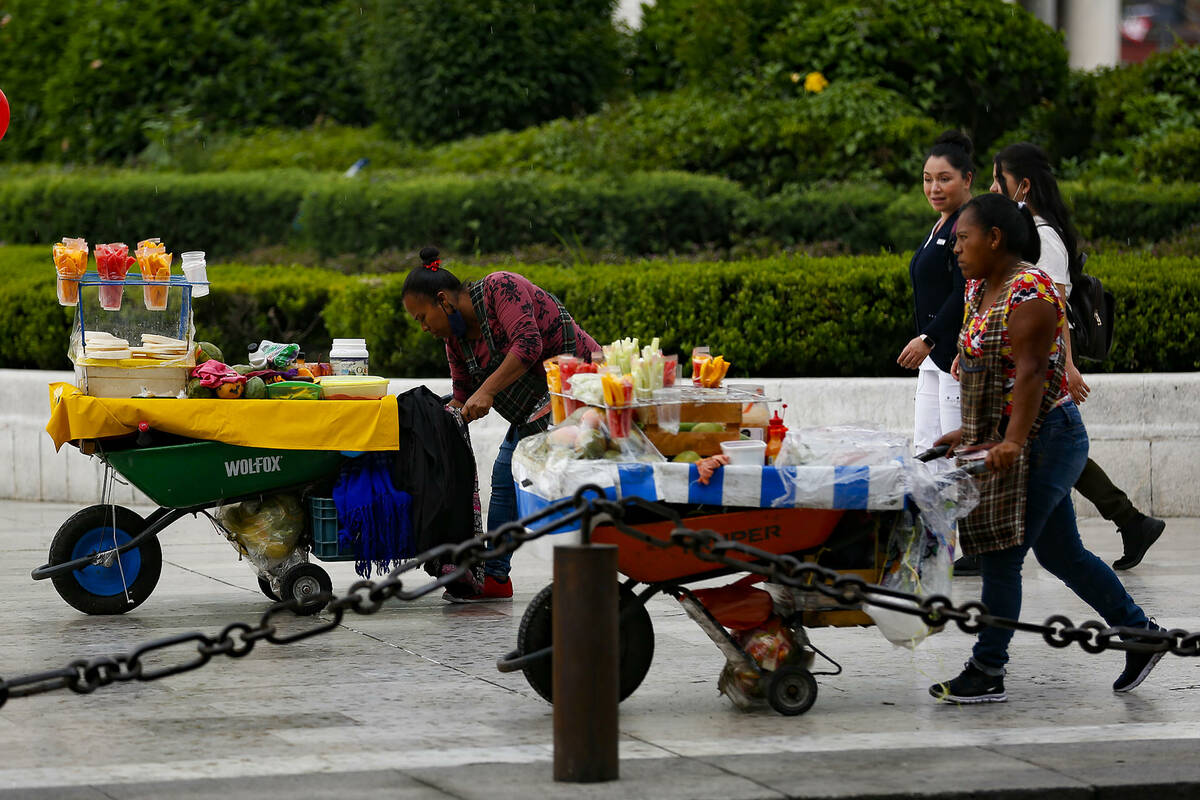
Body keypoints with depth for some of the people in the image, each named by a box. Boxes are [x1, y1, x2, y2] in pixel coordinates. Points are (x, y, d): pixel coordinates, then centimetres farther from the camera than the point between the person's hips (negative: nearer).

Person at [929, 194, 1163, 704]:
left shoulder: (1028, 291, -18)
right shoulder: (979, 288, 12)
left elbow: (1030, 371, -25)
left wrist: (1013, 441, -32)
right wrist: (970, 430, 17)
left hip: (1042, 439, -10)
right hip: (1002, 439, 10)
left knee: (1002, 557, -7)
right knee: (1060, 552, 14)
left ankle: (986, 673, -1)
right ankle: (1139, 632, 23)